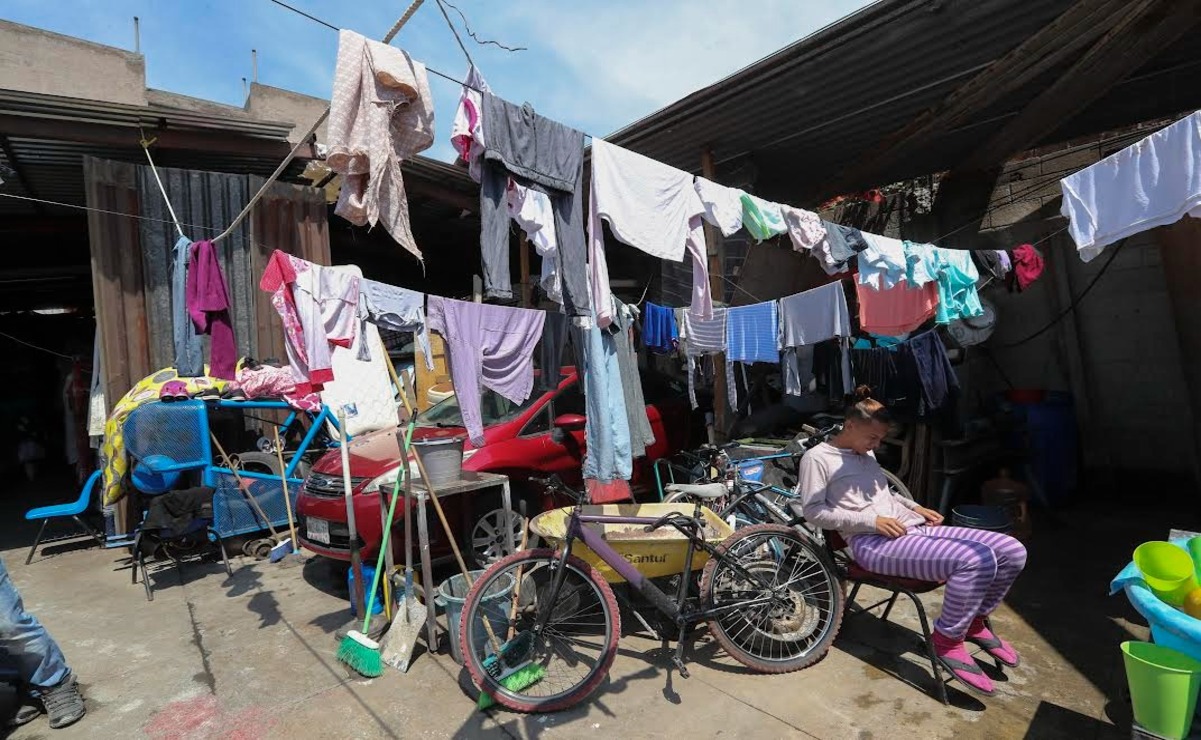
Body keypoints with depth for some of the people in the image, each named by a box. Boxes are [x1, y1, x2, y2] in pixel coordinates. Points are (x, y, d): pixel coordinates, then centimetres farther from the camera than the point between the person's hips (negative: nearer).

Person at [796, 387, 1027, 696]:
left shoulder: (867, 454, 22)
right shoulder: (817, 458, -5)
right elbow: (813, 511, -11)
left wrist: (915, 507, 13)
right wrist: (871, 520, -17)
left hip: (912, 528, 9)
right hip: (872, 542, -9)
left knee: (1012, 551, -4)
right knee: (976, 561, -29)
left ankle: (974, 621, 18)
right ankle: (948, 641, -8)